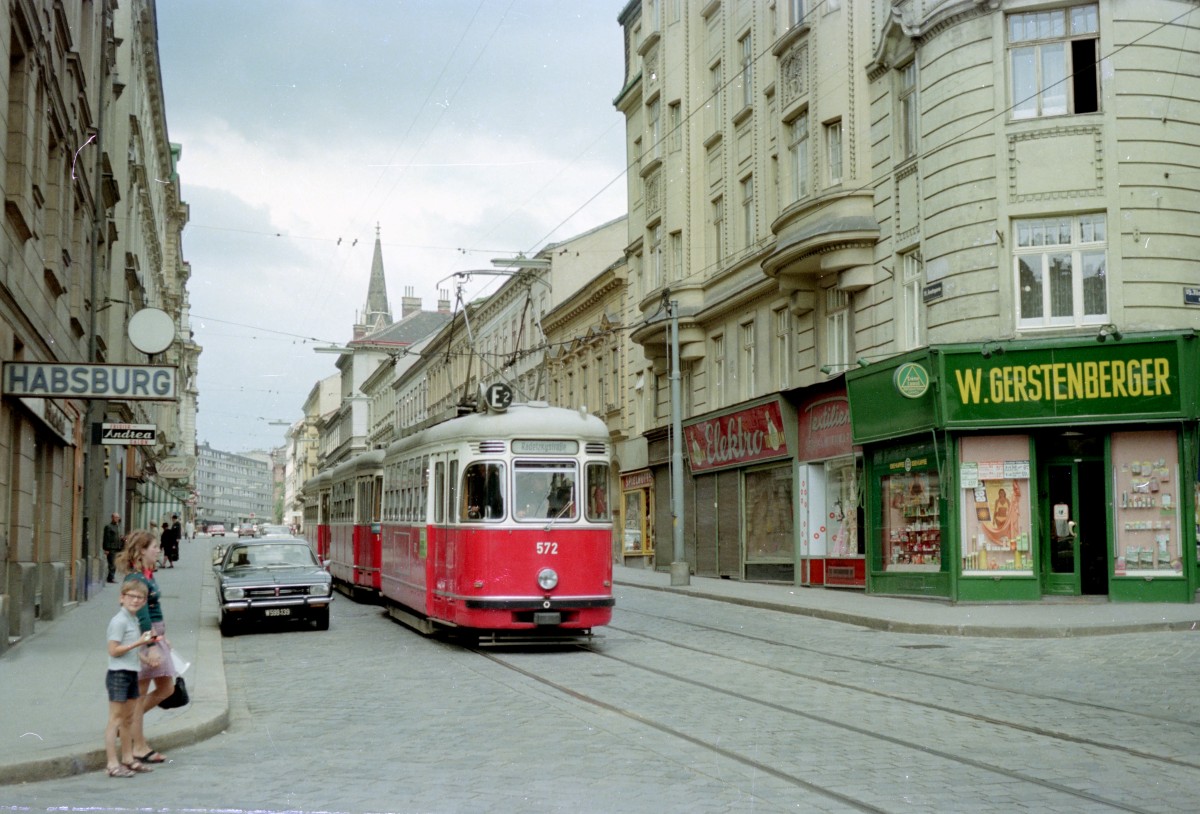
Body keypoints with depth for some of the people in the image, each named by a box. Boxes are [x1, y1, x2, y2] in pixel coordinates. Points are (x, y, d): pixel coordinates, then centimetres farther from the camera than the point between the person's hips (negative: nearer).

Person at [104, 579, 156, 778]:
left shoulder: (135, 620, 13)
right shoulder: (119, 621, -14)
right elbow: (113, 650, -19)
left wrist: (146, 641, 7)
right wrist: (138, 643, -21)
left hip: (132, 674, 9)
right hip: (118, 674, -9)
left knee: (128, 719, 16)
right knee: (115, 720, -5)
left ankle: (128, 759, 25)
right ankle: (113, 764, -4)